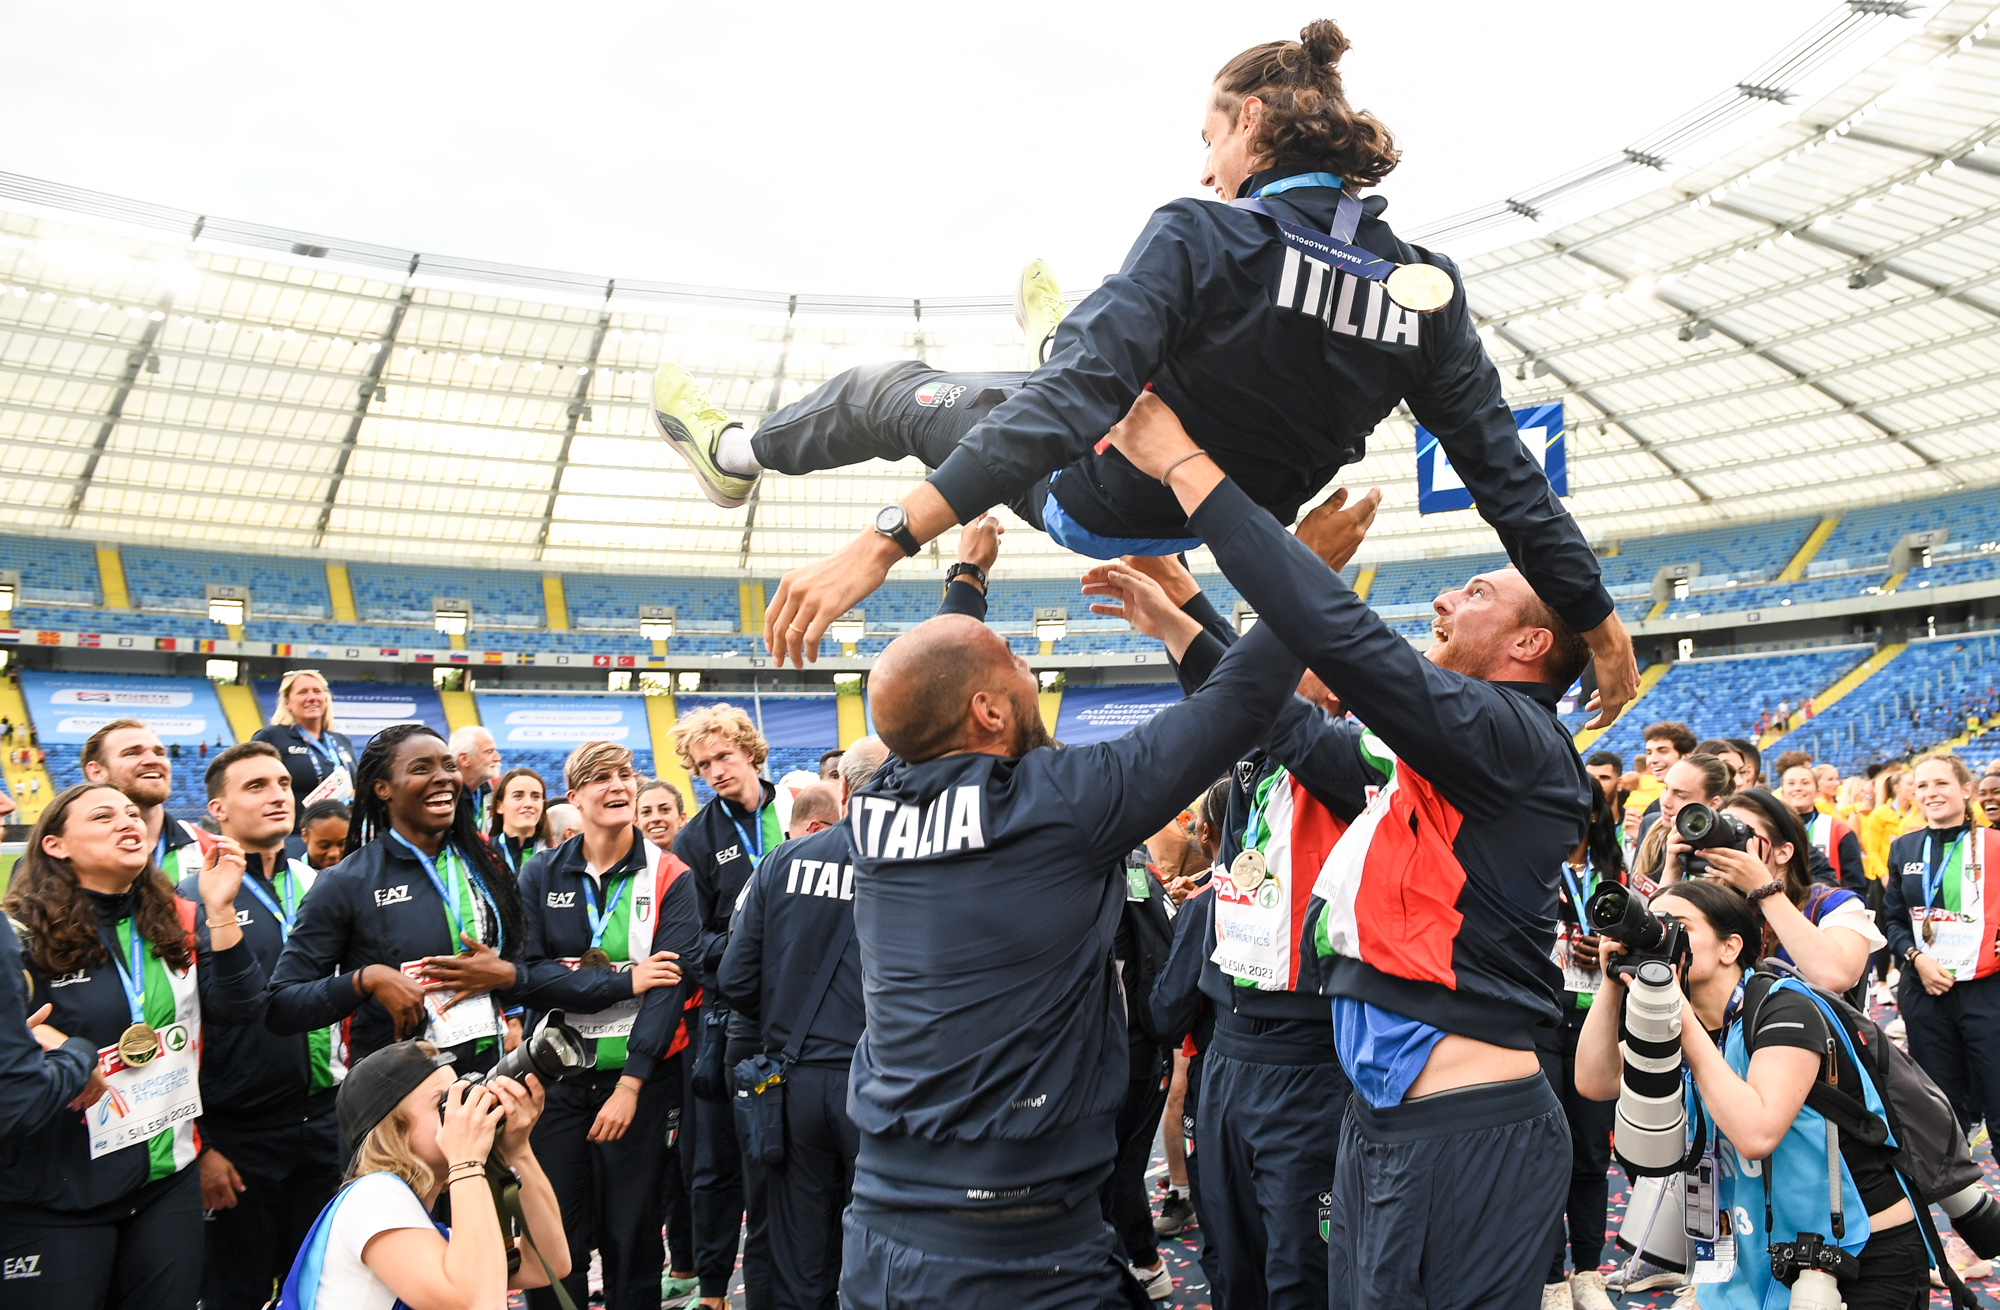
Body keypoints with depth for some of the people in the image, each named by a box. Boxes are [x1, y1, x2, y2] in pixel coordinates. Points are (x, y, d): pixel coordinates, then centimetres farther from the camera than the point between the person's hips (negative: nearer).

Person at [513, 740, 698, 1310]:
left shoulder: (668, 878, -2)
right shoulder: (541, 875, 3)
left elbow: (672, 985, -10)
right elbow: (528, 974, -8)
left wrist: (630, 1085, -17)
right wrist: (625, 980, -16)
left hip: (640, 1076, -1)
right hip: (556, 1074, 1)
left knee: (632, 1237, 8)